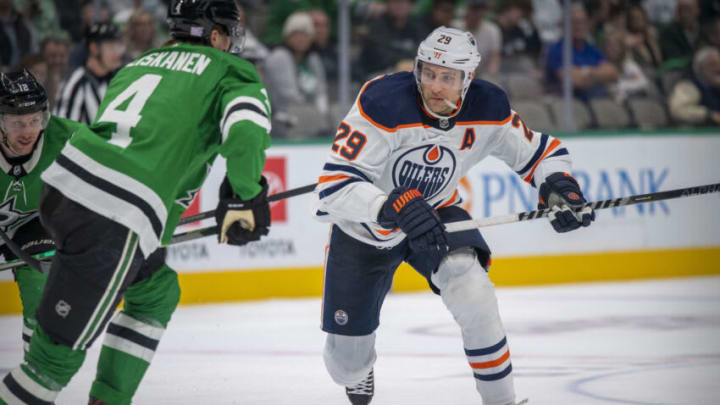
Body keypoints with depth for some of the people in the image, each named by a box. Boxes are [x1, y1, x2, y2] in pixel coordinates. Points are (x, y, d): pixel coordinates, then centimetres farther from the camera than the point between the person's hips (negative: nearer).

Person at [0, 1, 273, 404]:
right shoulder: (230, 71, 8)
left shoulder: (141, 63, 28)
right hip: (116, 222, -8)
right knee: (61, 351, -1)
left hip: (63, 188, 8)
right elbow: (246, 125, -13)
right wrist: (246, 196, -12)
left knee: (157, 292, 27)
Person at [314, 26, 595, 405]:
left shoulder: (487, 110, -19)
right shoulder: (382, 104, -32)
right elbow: (333, 186, -37)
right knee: (347, 366, 5)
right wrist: (394, 206, -52)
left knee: (471, 291, -30)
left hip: (434, 213, 2)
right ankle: (358, 369, 46)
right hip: (362, 229, -2)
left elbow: (540, 151, -2)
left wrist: (558, 185, -25)